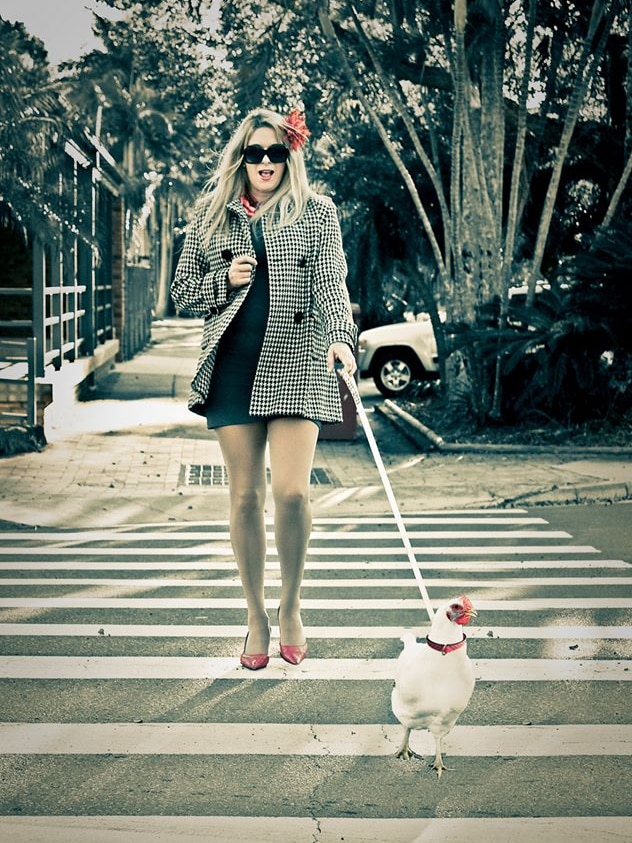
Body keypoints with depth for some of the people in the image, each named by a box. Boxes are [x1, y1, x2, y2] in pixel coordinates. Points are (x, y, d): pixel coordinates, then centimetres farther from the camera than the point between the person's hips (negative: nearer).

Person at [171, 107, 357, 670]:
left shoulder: (316, 212, 6)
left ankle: (291, 608, 11)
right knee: (245, 496, 4)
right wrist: (225, 279, -6)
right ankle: (256, 616, 17)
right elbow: (182, 291, 14)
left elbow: (330, 283, -6)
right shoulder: (213, 214, 11)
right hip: (233, 365, 2)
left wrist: (339, 337, -24)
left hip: (296, 363, -2)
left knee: (291, 491, -11)